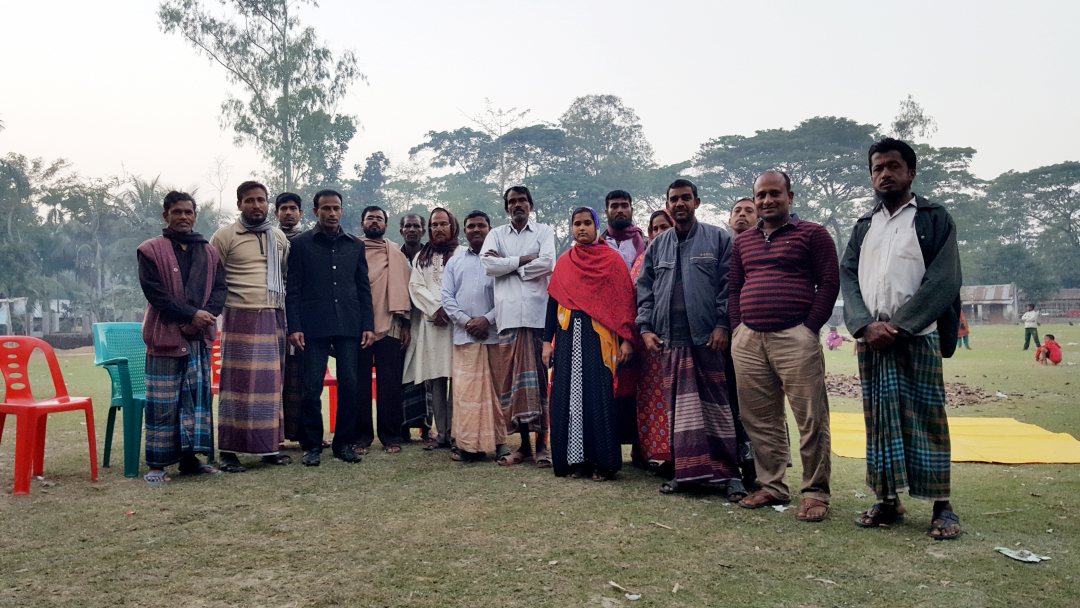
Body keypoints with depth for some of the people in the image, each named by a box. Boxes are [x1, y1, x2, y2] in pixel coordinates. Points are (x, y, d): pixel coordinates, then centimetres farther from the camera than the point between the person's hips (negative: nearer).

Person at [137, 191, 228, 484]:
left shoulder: (209, 253, 14)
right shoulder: (150, 250, 0)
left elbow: (220, 288, 8)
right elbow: (155, 292, -9)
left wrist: (207, 314, -11)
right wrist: (191, 314, -14)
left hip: (200, 337, 5)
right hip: (166, 336, -5)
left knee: (198, 396, 7)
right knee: (163, 403, -2)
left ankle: (191, 457, 16)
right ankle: (157, 464, 5)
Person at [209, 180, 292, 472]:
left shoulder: (279, 237, 14)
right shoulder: (225, 236, 0)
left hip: (274, 318, 5)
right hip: (241, 318, -4)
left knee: (271, 383, 6)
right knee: (238, 383, -4)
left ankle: (270, 446, 15)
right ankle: (228, 451, 3)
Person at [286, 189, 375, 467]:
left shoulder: (355, 245, 13)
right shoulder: (301, 244, 5)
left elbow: (364, 288, 12)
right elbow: (293, 290, 1)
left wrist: (368, 325, 4)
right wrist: (294, 327, -8)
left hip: (349, 327, 2)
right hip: (314, 327, -2)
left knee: (350, 386, 2)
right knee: (312, 388, -1)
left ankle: (344, 443, 14)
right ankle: (312, 445, 11)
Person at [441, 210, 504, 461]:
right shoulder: (454, 262, 17)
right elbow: (447, 297, 9)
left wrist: (488, 319, -11)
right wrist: (466, 321, -5)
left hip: (494, 332, -1)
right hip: (464, 334, 2)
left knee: (496, 387, 1)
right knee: (466, 389, -3)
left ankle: (499, 440, 8)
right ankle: (469, 444, 0)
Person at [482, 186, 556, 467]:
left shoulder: (544, 231, 12)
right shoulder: (496, 234, 17)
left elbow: (547, 264, -6)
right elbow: (488, 265, -1)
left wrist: (506, 264, -1)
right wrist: (525, 259, -3)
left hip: (539, 314, -2)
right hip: (508, 315, 2)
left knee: (539, 378, -3)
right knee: (510, 378, 1)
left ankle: (542, 443, 3)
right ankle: (523, 443, 10)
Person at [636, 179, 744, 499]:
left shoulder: (717, 238, 5)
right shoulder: (657, 246, 16)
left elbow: (728, 285, -1)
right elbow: (645, 289, 16)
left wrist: (722, 325, -10)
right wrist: (645, 328, 5)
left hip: (709, 338, -3)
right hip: (671, 340, 3)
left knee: (717, 405, -1)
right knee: (680, 406, 4)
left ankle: (730, 472, 6)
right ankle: (686, 471, 11)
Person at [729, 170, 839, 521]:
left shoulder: (812, 234, 3)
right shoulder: (743, 242, 19)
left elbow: (829, 283, -3)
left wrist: (810, 328, -9)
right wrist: (738, 327, 9)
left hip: (795, 338, -5)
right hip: (748, 340, 5)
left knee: (811, 419, -4)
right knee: (759, 419, 9)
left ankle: (815, 493, 6)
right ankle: (772, 487, 20)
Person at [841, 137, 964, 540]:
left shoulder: (935, 219, 3)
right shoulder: (863, 227, 16)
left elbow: (944, 281, -7)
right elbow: (848, 277, 6)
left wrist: (898, 327, -14)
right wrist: (866, 325, -11)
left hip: (917, 337, -4)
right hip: (869, 339, 4)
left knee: (926, 417, -2)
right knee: (879, 418, 6)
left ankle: (942, 505, 7)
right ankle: (888, 501, 14)